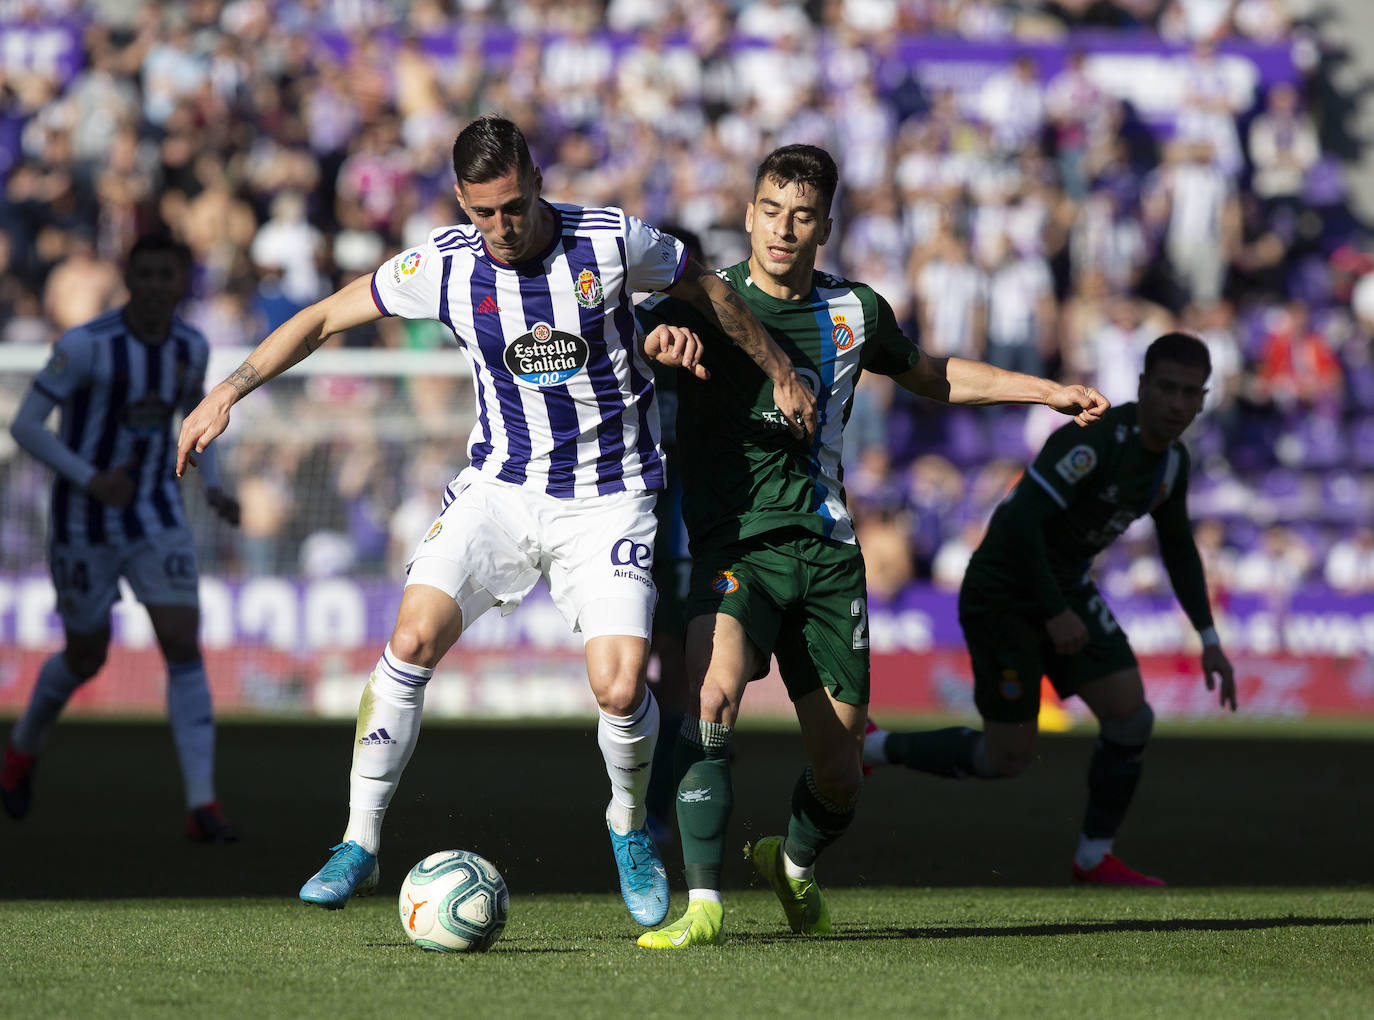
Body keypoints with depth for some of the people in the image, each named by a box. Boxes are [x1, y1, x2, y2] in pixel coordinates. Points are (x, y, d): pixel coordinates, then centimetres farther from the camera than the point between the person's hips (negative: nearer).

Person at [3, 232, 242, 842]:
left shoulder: (192, 347, -1)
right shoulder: (86, 345, -18)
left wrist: (212, 487, 5)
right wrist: (91, 480, -27)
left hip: (157, 517, 3)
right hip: (85, 521, -3)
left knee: (184, 647, -12)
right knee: (86, 659, 10)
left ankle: (201, 806, -13)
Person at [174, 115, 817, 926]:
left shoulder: (613, 242, -12)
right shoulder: (445, 265, -8)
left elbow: (708, 290, 7)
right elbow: (325, 317, 2)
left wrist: (783, 375, 16)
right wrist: (228, 393, -5)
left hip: (609, 501, -2)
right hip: (500, 487, 2)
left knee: (621, 688, -17)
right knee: (414, 639, -18)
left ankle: (630, 829, 15)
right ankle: (361, 844, -6)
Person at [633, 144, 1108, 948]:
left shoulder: (853, 312, 11)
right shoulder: (706, 303, -1)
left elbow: (933, 376, 30)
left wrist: (1048, 391, 26)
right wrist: (658, 340, -33)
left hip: (827, 550, 4)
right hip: (735, 542, -4)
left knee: (839, 773, 3)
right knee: (715, 690, -32)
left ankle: (796, 866, 38)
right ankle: (702, 903, -28)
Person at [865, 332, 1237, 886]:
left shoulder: (1172, 459, 0)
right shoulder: (1095, 441, -28)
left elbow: (1178, 549, 15)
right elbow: (1022, 520, -33)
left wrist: (1209, 641, 11)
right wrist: (1055, 613, -29)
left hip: (1065, 586, 8)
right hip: (1003, 595, -8)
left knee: (1131, 716, -5)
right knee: (1008, 758, -2)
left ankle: (1094, 859, 11)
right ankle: (872, 747, 20)